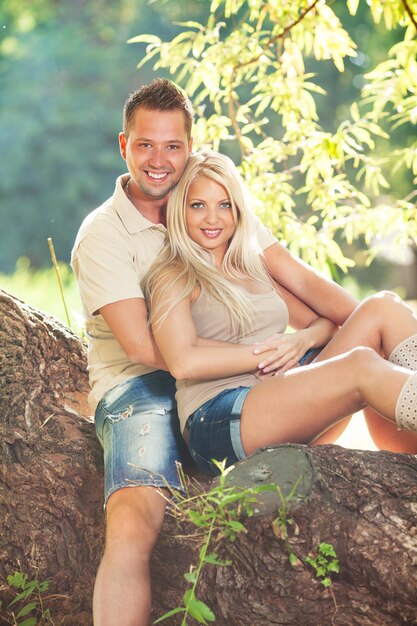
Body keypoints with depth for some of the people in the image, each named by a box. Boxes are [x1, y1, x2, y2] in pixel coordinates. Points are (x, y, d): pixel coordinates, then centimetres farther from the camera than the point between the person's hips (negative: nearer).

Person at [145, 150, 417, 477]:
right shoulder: (172, 276, 5)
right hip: (218, 422, -7)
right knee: (362, 364, -29)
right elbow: (183, 363, -12)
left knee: (383, 307, -9)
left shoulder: (255, 267, 25)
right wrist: (267, 352, -8)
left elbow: (326, 322, 24)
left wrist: (303, 340, 0)